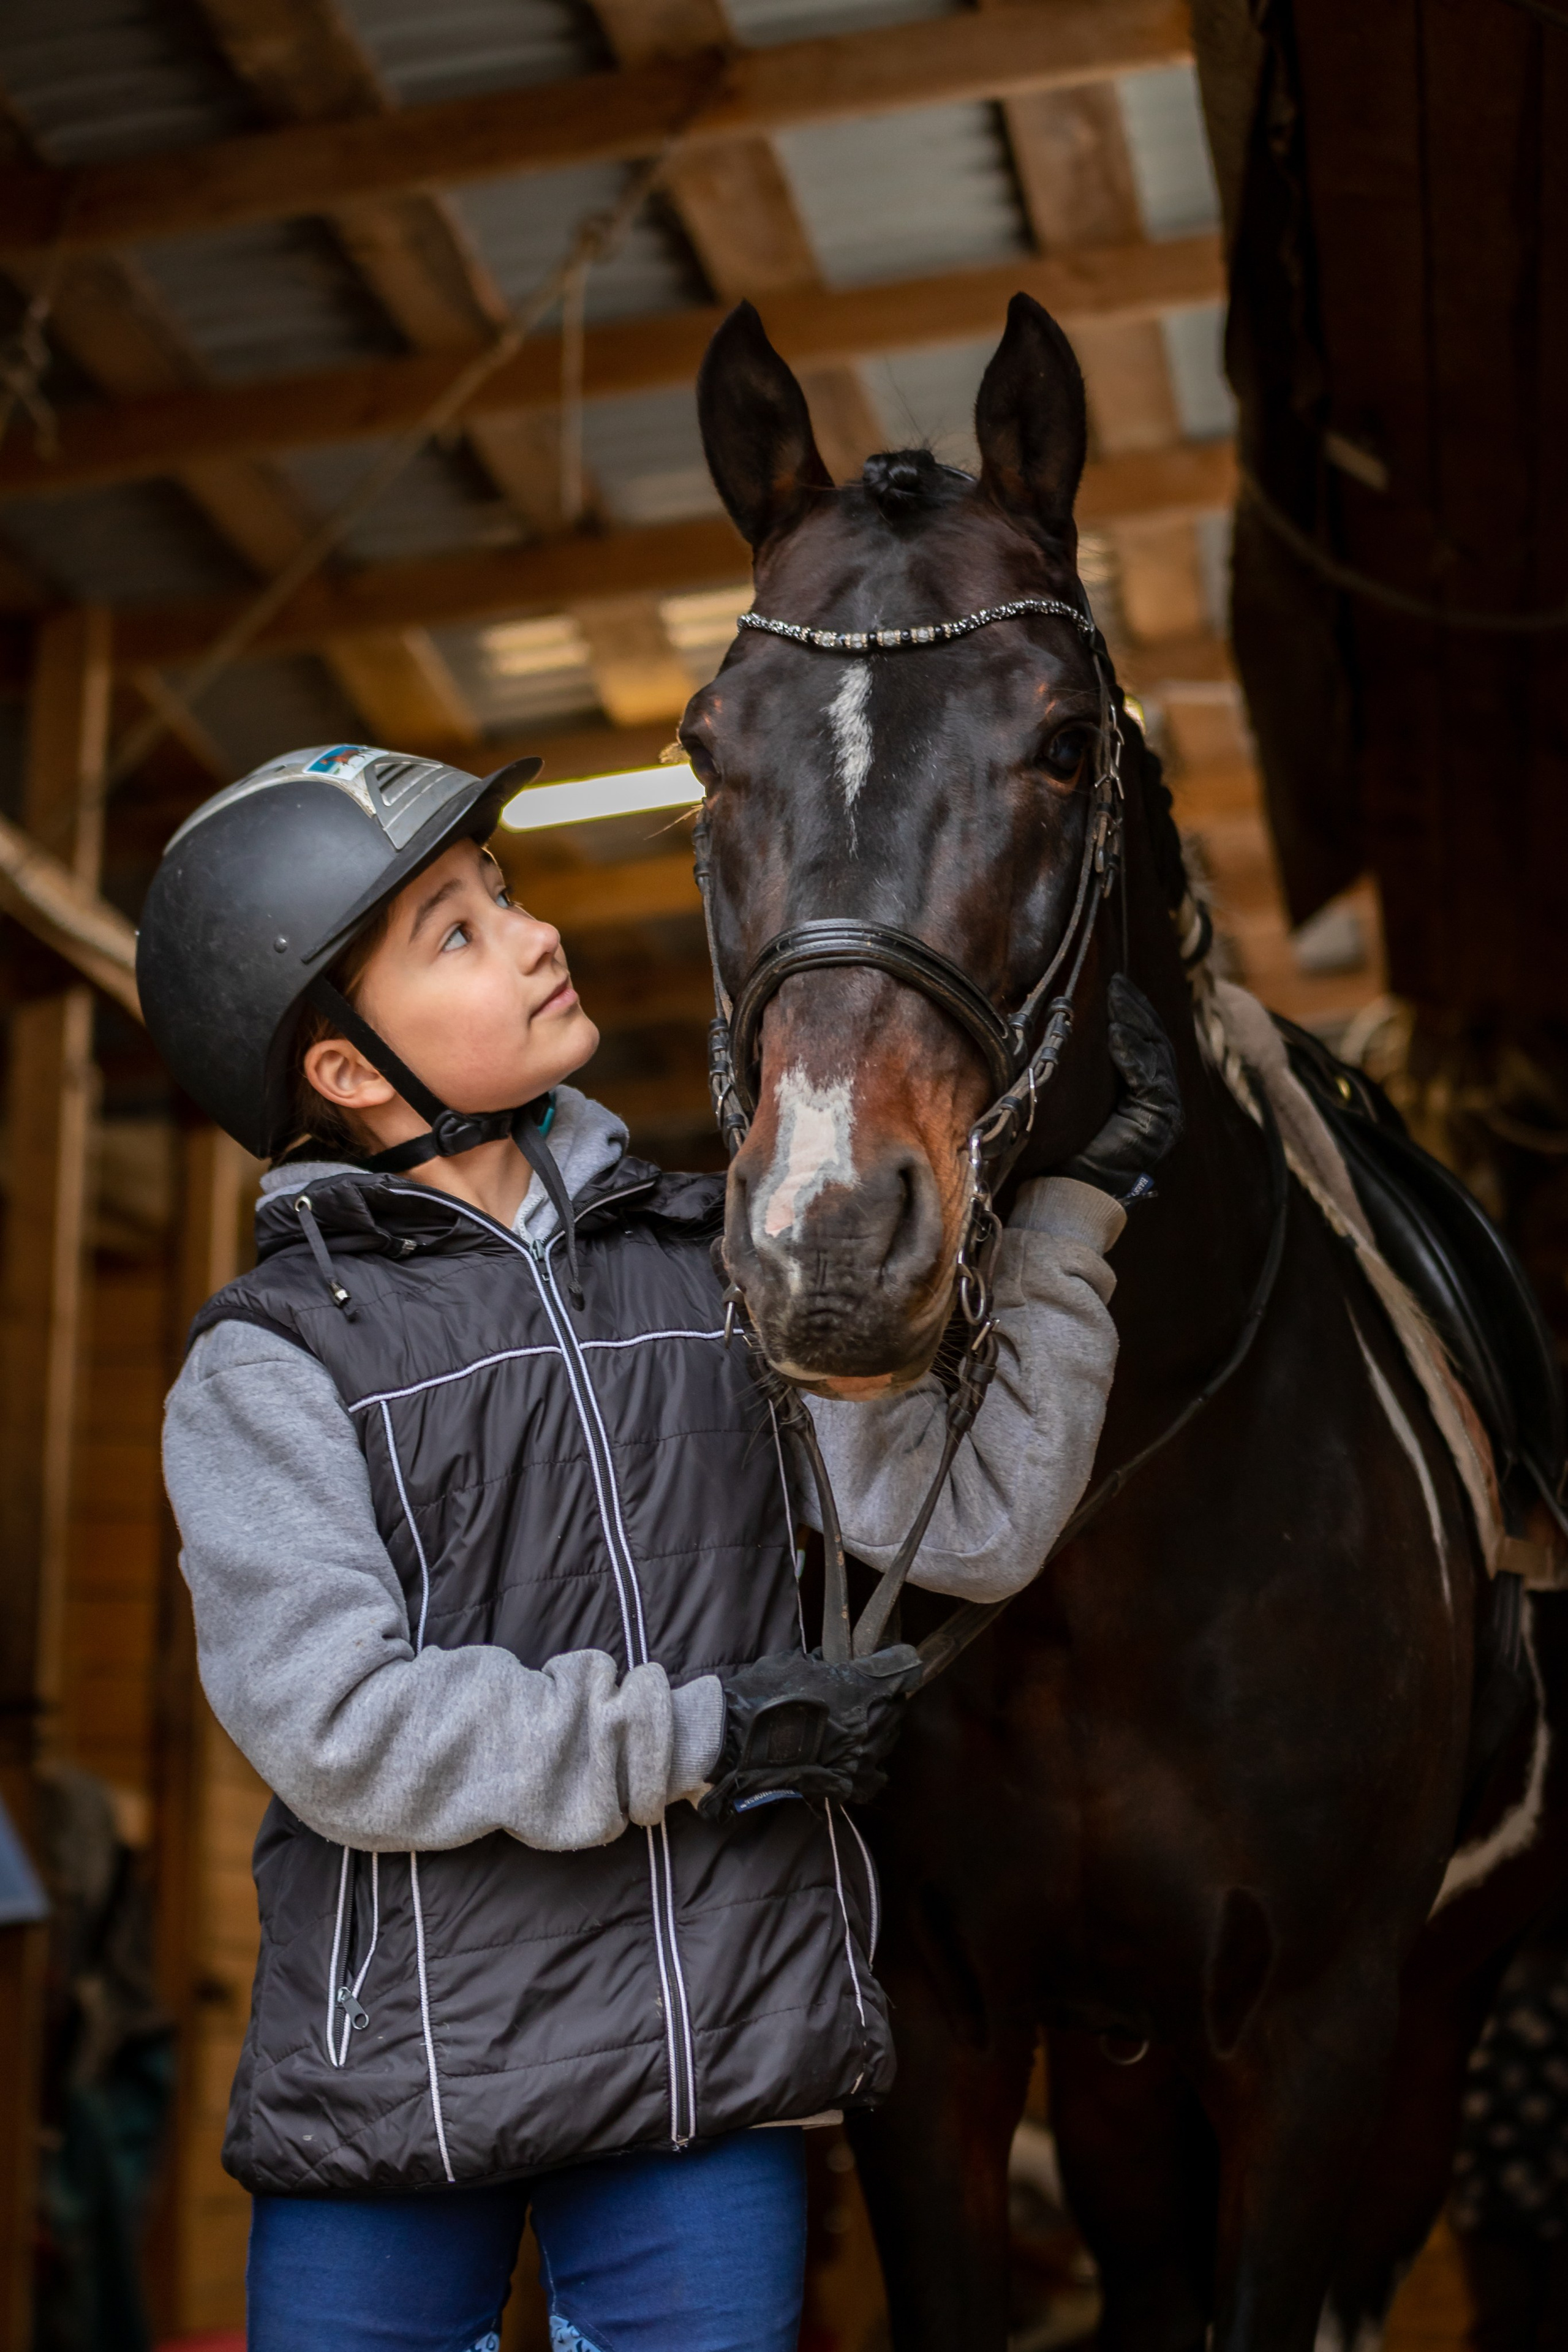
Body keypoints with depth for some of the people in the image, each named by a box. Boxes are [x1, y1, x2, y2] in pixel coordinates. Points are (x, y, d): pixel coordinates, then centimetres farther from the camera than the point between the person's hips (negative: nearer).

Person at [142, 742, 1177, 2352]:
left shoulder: (712, 1264, 5)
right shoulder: (268, 1363, -5)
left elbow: (974, 1522, -1)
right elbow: (338, 1732, -16)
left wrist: (1066, 1216, -6)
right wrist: (702, 1733, -16)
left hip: (716, 2067, 3)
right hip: (396, 2080, -2)